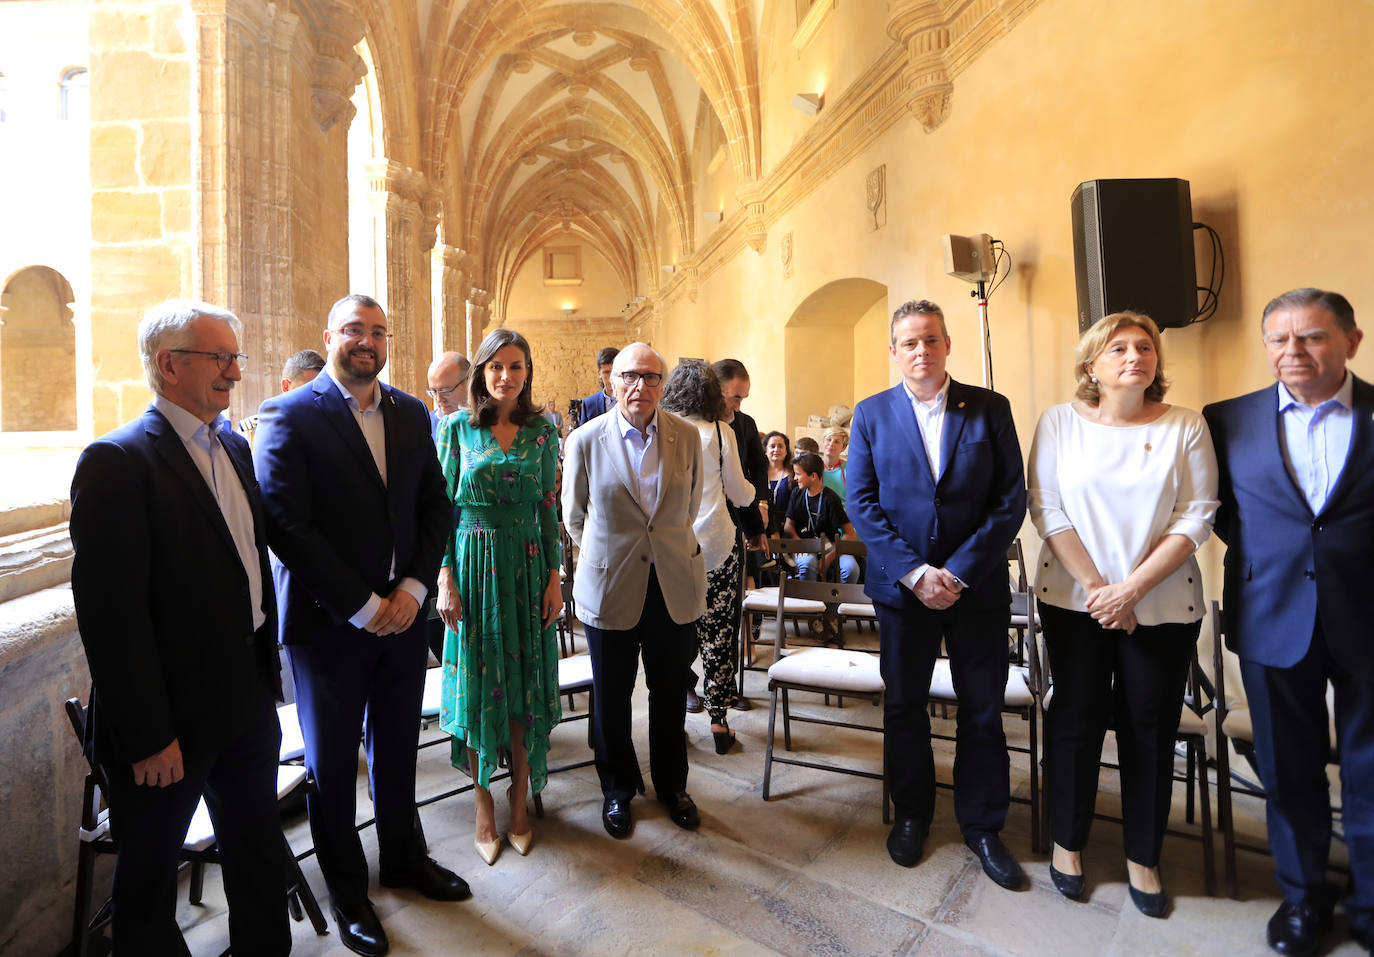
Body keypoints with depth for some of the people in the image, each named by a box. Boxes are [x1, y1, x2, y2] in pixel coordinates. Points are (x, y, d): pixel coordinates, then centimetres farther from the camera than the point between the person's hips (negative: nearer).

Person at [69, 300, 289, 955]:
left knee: (261, 858, 22)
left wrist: (266, 671, 10)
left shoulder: (234, 446, 6)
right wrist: (147, 738, -17)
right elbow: (110, 613, -19)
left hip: (249, 699, 7)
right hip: (173, 714, -7)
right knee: (150, 876, 17)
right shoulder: (116, 461, -17)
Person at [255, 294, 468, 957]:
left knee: (397, 747, 19)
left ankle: (404, 858, 41)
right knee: (332, 761, 14)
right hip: (330, 622, -4)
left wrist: (413, 587, -6)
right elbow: (285, 525, -16)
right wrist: (362, 606, -15)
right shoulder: (290, 416, -9)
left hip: (402, 612, 4)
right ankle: (347, 891, 35)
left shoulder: (411, 413, 6)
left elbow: (437, 507, 6)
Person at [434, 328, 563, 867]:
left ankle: (520, 802, 28)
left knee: (526, 685, 8)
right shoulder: (456, 427, 0)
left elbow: (549, 508, 5)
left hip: (528, 567, 1)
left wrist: (554, 577, 0)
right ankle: (484, 807, 26)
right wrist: (445, 578, -8)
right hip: (474, 565, -1)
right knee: (479, 687, 7)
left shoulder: (543, 432, 4)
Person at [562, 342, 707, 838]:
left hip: (675, 586, 2)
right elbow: (573, 514, 6)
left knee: (671, 692, 14)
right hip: (609, 587, -1)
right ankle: (617, 789, 37)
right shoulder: (585, 440, -8)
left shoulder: (687, 436, -2)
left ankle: (672, 785, 38)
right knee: (611, 696, 13)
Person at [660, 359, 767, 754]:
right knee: (718, 633, 6)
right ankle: (718, 721, 14)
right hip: (716, 546, -1)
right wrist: (753, 492, 26)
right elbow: (739, 494, 4)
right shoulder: (720, 433, -5)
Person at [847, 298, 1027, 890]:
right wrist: (914, 572, -13)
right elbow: (861, 503, -4)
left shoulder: (990, 409, -1)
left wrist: (959, 572, -13)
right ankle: (911, 814, 35)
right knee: (903, 707, 13)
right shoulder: (871, 414, 0)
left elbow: (1011, 501, -4)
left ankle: (982, 825, 32)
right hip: (901, 586, 1)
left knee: (983, 712, 11)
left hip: (977, 587, 0)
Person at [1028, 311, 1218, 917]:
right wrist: (1096, 587, -11)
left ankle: (1143, 856, 29)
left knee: (1150, 726, 9)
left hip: (1163, 603, 1)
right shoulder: (1060, 422, -1)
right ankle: (1068, 840, 28)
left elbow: (1198, 517, -5)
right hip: (1074, 598, -1)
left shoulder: (1186, 426, 1)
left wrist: (1131, 588, -14)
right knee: (1076, 718, 8)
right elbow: (1046, 508, -5)